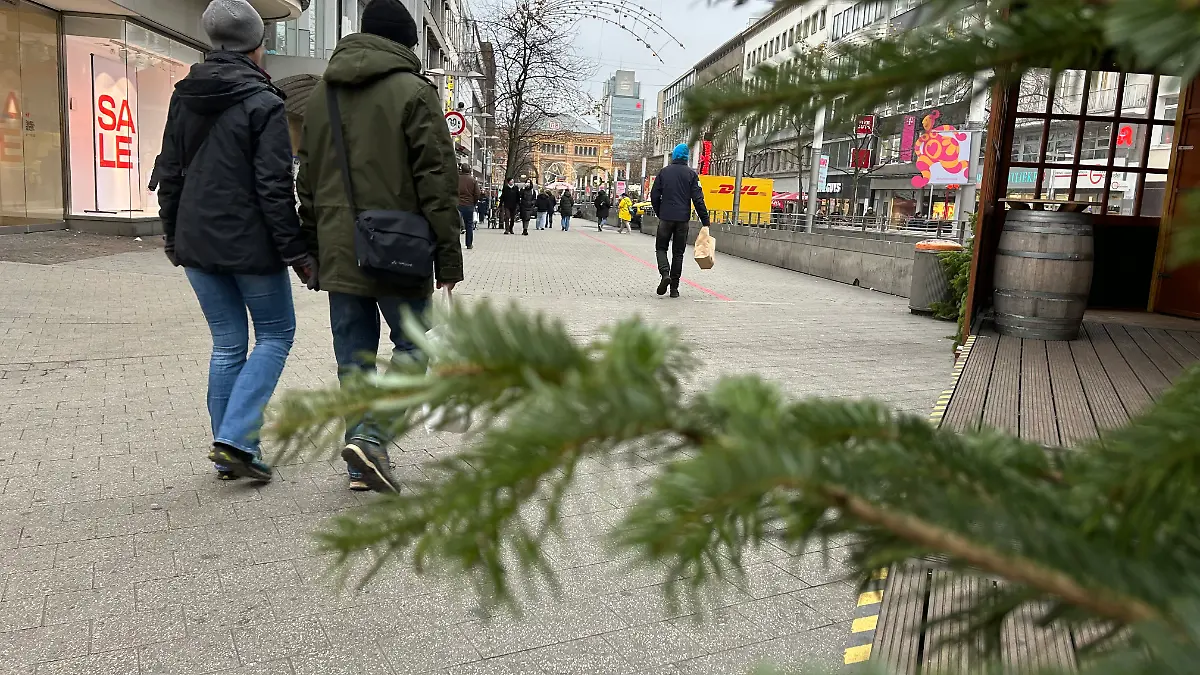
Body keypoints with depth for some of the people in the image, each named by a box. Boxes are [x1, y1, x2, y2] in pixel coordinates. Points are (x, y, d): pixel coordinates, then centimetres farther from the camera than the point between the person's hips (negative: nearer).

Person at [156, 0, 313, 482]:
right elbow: (275, 187, -15)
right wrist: (295, 250, -11)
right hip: (250, 243, -6)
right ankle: (236, 439, -3)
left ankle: (229, 456, 17)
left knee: (227, 345, 13)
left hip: (197, 242, 6)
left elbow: (168, 174, 12)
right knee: (275, 335, 10)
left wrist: (173, 235, 22)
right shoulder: (263, 103, -11)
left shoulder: (183, 98, 8)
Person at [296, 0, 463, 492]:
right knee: (411, 344, 8)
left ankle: (362, 462, 15)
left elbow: (308, 182, 17)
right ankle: (371, 437, -9)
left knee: (354, 355, 11)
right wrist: (448, 257, -7)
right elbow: (437, 181, -10)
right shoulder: (413, 91, -6)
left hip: (339, 252, 6)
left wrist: (314, 249, 22)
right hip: (397, 252, -5)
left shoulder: (321, 93, 14)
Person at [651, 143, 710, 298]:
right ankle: (674, 288, 7)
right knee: (678, 252, 7)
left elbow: (654, 196, 3)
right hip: (683, 219, 0)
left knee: (661, 247, 12)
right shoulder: (691, 174, 0)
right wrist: (705, 221, -5)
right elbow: (698, 199, -6)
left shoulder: (664, 171, 4)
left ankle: (665, 274, -15)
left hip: (666, 217, 0)